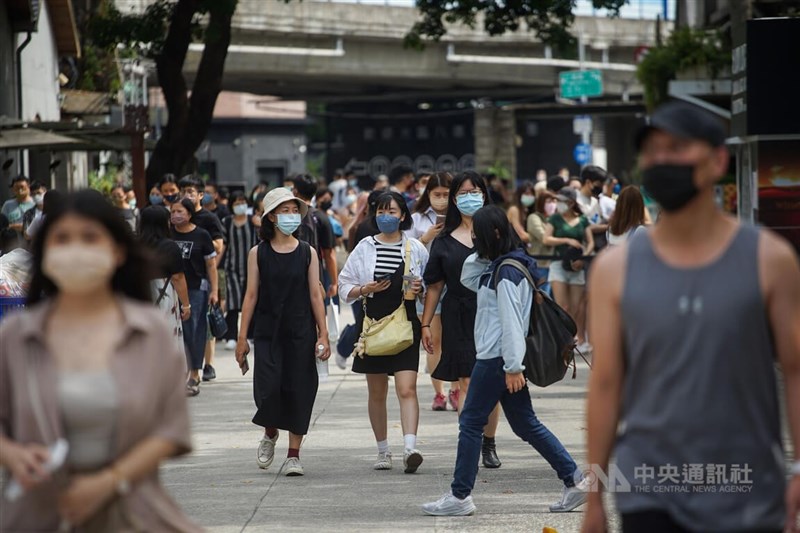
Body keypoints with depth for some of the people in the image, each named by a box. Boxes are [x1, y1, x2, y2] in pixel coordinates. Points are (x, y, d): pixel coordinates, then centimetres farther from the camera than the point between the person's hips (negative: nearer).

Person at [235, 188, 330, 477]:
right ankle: (270, 435, 20)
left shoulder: (307, 252, 3)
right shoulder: (258, 253, 2)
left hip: (301, 333, 1)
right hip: (268, 332, -1)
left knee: (298, 390, -1)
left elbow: (315, 295, 4)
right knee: (268, 389, -11)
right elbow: (251, 295, 2)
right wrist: (242, 337, -1)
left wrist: (323, 334, -2)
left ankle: (293, 455, 8)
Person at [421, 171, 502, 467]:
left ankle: (489, 444, 17)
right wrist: (425, 324, 7)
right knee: (466, 383, -6)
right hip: (458, 319, 0)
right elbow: (435, 286, 11)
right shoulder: (444, 241, 9)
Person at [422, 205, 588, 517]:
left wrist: (513, 367, -24)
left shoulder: (507, 271, -16)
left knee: (471, 422, -2)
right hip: (506, 360, 10)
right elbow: (468, 279, 26)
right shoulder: (497, 266, 14)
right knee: (526, 424, 11)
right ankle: (575, 481, 9)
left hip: (497, 359, -10)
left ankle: (460, 496, 3)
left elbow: (511, 320, -21)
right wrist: (483, 254, 10)